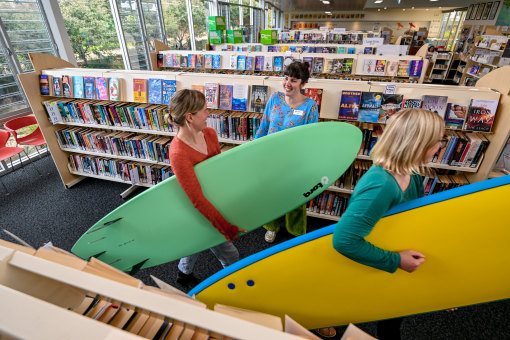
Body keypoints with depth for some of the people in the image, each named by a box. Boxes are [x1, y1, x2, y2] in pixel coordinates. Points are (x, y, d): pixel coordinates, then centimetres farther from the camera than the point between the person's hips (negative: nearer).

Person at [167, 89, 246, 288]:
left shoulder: (209, 134, -9)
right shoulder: (178, 154, -33)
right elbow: (197, 200, -31)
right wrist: (228, 228, -26)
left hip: (212, 202, 8)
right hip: (200, 213, -7)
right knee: (230, 255, 10)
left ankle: (184, 273, 60)